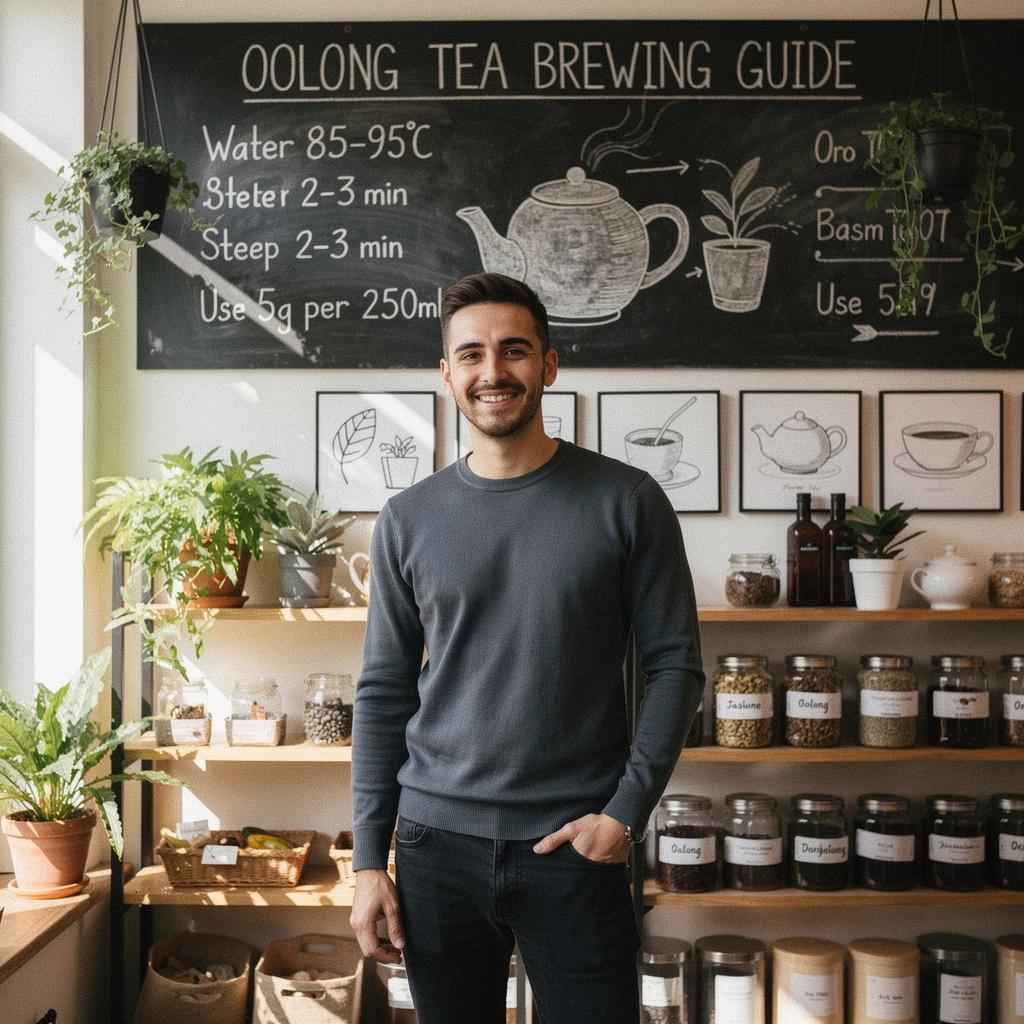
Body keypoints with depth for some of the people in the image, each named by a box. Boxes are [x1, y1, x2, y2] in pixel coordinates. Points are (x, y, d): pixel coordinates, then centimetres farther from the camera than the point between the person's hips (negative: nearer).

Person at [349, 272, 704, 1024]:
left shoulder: (625, 502, -4)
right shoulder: (410, 520, 3)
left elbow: (675, 663, -2)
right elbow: (383, 694, 5)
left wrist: (628, 810, -10)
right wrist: (369, 859, 2)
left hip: (576, 847, -2)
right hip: (438, 844, 2)